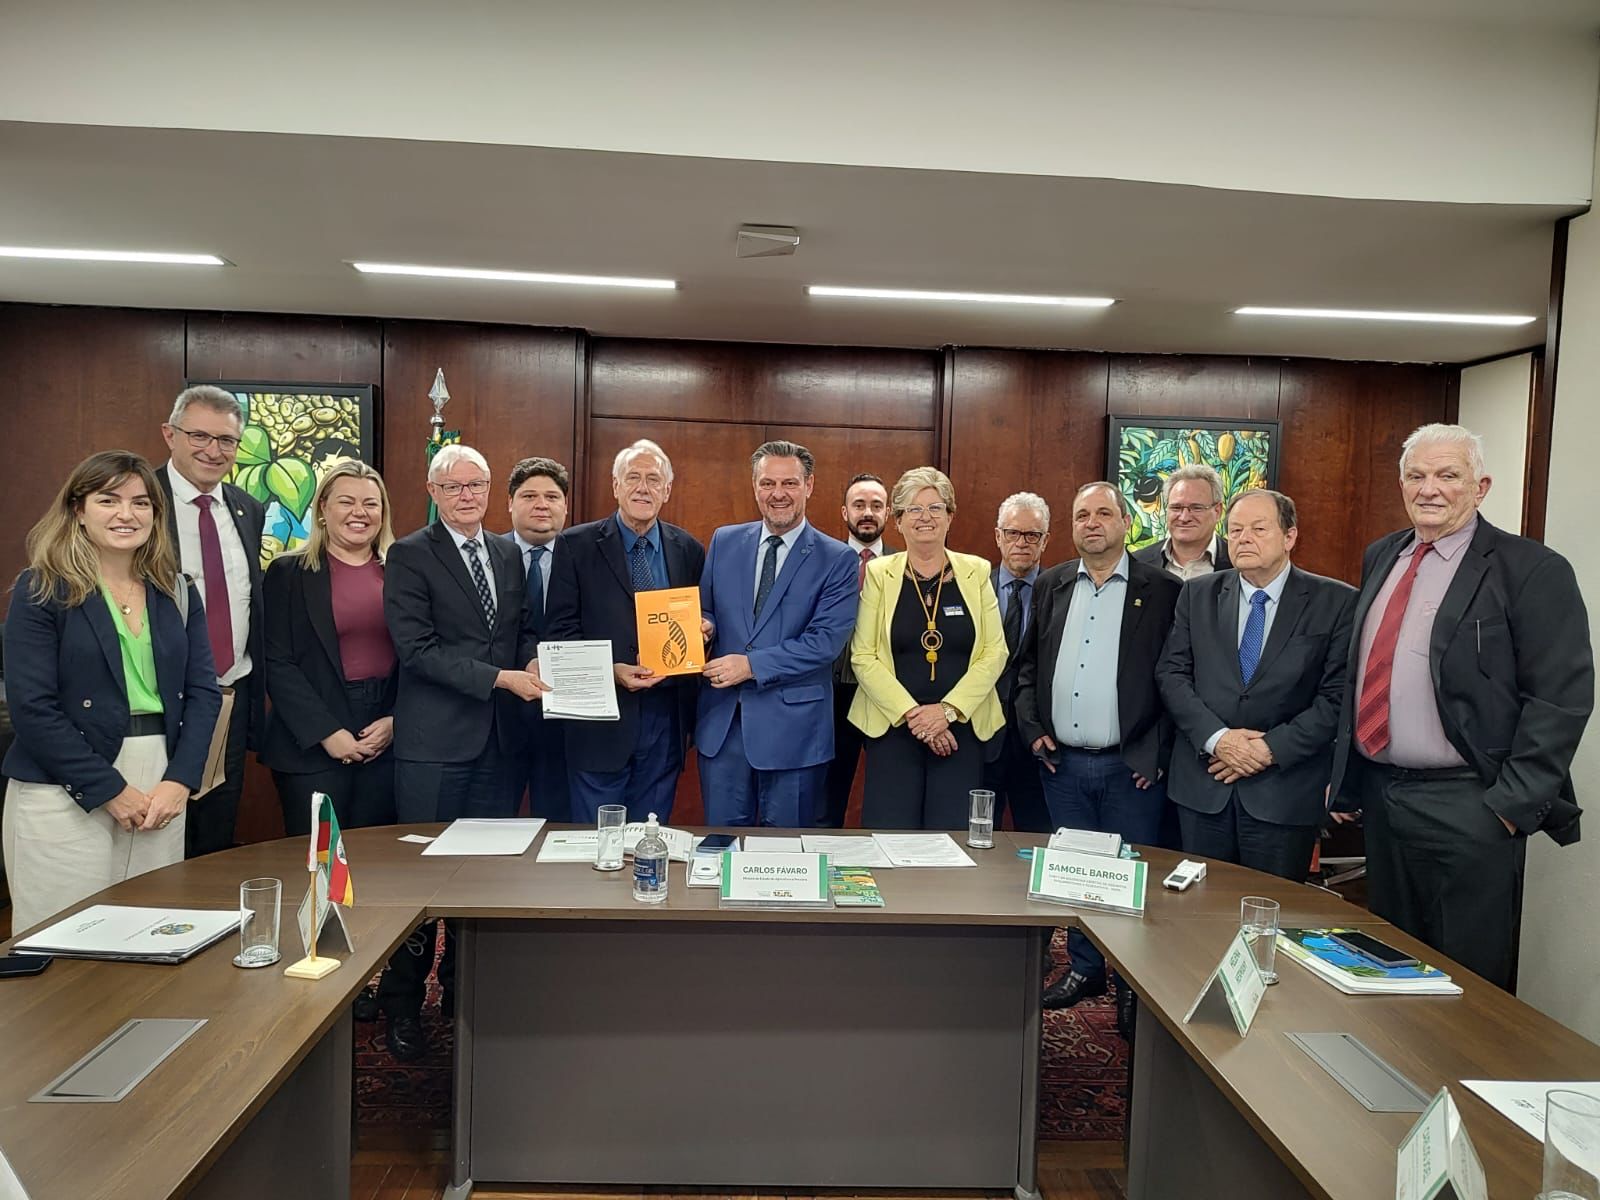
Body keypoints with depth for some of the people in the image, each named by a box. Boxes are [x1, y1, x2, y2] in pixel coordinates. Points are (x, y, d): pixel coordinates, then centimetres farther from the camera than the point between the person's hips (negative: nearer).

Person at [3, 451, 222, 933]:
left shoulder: (178, 594, 9)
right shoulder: (41, 590, -4)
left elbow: (204, 691, 5)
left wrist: (179, 781, -7)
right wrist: (110, 791, -12)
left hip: (162, 790, 4)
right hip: (65, 796, -4)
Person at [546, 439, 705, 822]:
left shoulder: (688, 550, 7)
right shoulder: (576, 545, -2)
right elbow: (560, 629, -4)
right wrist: (612, 670, -17)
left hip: (666, 720, 3)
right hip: (602, 719, -2)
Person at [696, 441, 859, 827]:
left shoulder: (838, 560, -4)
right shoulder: (724, 542, 8)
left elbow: (826, 641, -13)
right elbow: (706, 611, 15)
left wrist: (752, 664, -18)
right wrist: (703, 628, -9)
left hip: (793, 726, -3)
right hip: (721, 720, 3)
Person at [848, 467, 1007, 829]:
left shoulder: (976, 572, 6)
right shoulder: (878, 573, 2)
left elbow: (995, 652, 1)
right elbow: (863, 657, -3)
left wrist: (947, 709, -10)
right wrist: (912, 714, -12)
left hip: (962, 728, 1)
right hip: (892, 727, -1)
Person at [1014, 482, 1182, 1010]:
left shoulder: (1163, 589, -4)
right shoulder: (1052, 584, 8)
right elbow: (1027, 664, 12)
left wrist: (1157, 754, -9)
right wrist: (1033, 727, 2)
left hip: (1131, 766, -4)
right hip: (1062, 762, 4)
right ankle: (1085, 968, 32)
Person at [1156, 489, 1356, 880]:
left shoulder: (1336, 602, -2)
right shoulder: (1197, 594, 6)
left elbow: (1338, 695, -7)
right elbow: (1171, 674, 1)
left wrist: (1272, 749, -13)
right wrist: (1216, 738, -12)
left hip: (1284, 792, -2)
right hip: (1202, 787, 2)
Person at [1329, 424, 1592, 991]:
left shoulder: (1531, 570, -10)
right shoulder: (1381, 558, 10)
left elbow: (1562, 696, -13)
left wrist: (1512, 802, -16)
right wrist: (1343, 773, 13)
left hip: (1466, 809, -6)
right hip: (1379, 793, 6)